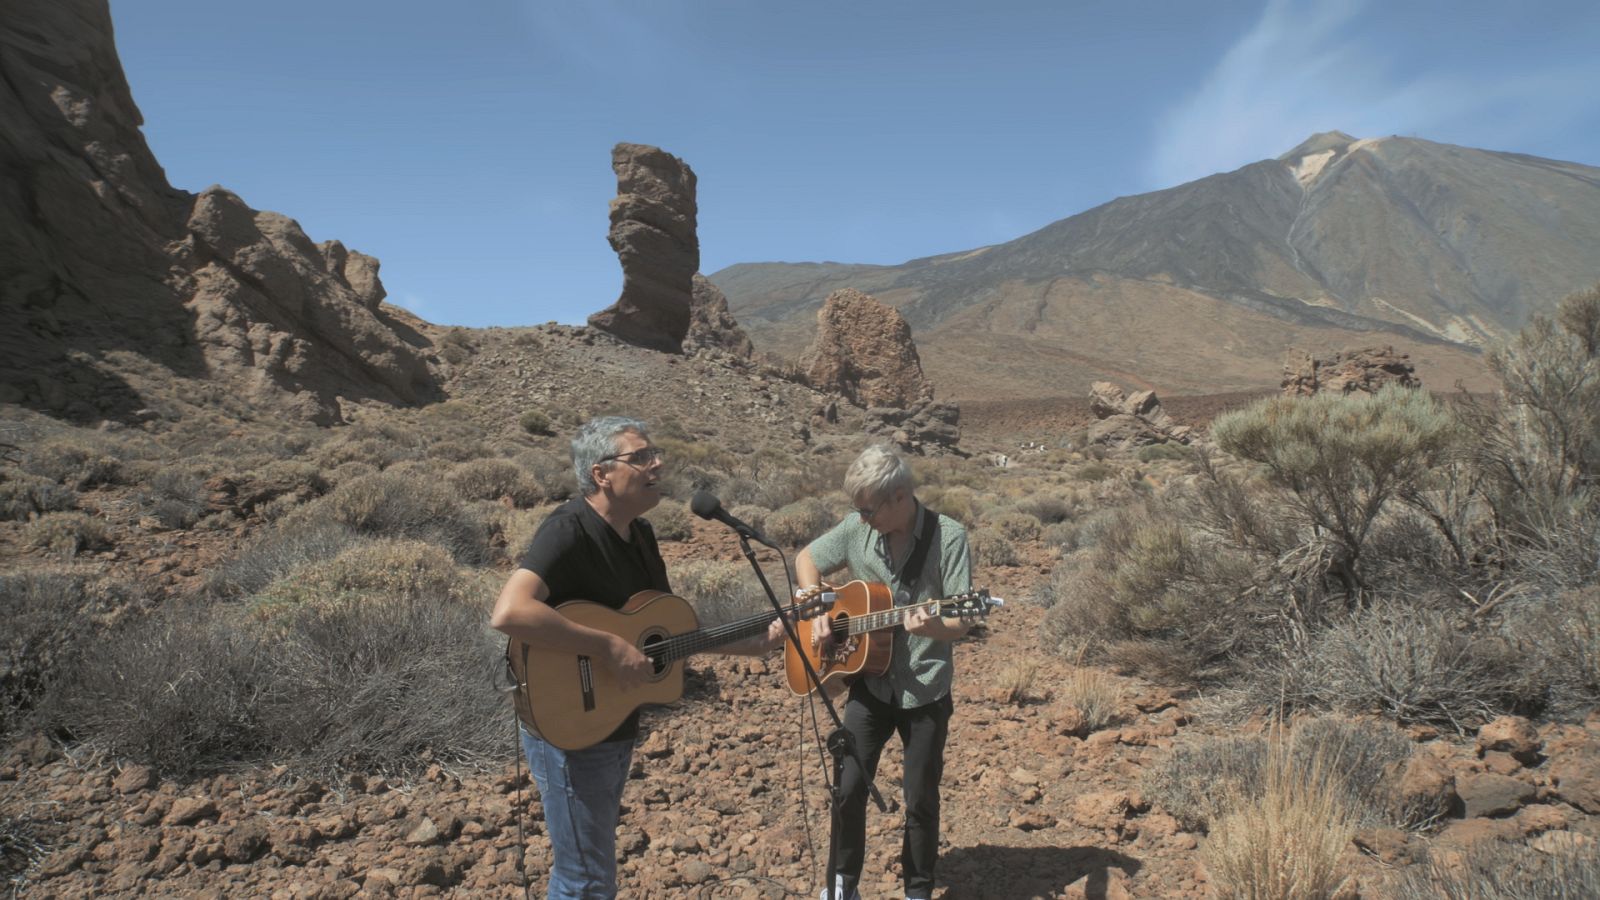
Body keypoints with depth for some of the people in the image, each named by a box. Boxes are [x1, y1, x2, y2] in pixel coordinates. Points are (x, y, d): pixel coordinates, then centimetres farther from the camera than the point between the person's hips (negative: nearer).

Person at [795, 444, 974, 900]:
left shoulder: (948, 537, -17)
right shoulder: (857, 528, -6)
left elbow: (963, 621, -18)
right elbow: (806, 559, 10)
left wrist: (933, 627, -40)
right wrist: (817, 612, -5)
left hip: (925, 690, -3)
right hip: (870, 683, 3)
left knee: (920, 798, 9)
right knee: (848, 787, 8)